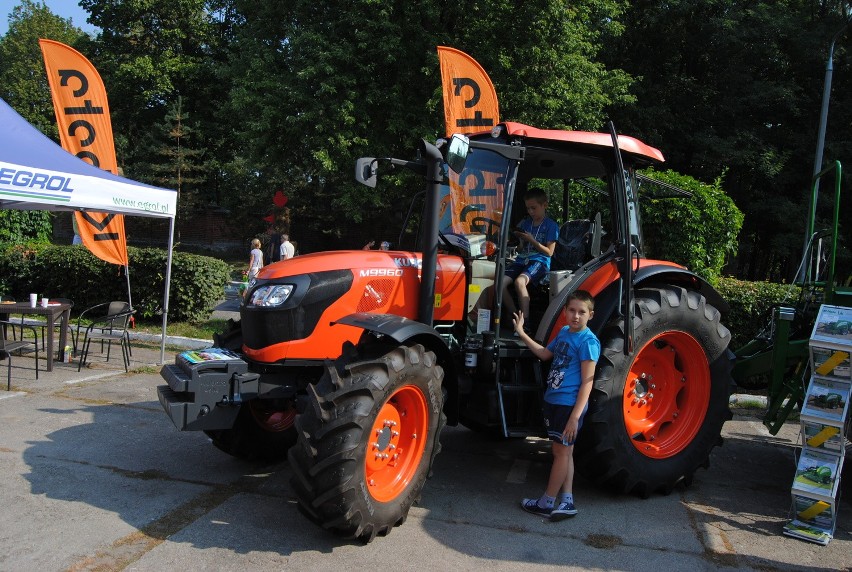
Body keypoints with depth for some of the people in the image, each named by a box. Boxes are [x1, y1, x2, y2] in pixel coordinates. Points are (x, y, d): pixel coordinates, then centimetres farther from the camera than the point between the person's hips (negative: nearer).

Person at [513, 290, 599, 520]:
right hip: (552, 400, 8)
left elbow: (587, 382, -18)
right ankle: (566, 501, 19)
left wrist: (575, 416, -22)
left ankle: (546, 502, 14)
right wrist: (522, 334, 22)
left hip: (569, 404, -8)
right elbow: (545, 354, 26)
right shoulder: (564, 332, 9)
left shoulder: (588, 341, -15)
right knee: (562, 451, 12)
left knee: (562, 451, 4)